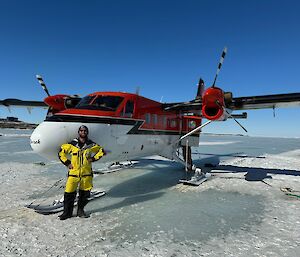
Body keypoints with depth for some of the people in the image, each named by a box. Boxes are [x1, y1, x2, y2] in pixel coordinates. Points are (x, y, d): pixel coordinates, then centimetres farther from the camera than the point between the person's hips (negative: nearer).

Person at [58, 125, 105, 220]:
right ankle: (67, 212, 19)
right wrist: (67, 163, 3)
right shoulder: (71, 144, -1)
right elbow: (61, 152, 10)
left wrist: (93, 158, 2)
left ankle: (80, 210, 28)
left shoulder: (91, 145, 2)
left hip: (86, 173, 2)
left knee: (85, 193, 9)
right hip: (73, 172, -1)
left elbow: (101, 151, 13)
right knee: (69, 193, -1)